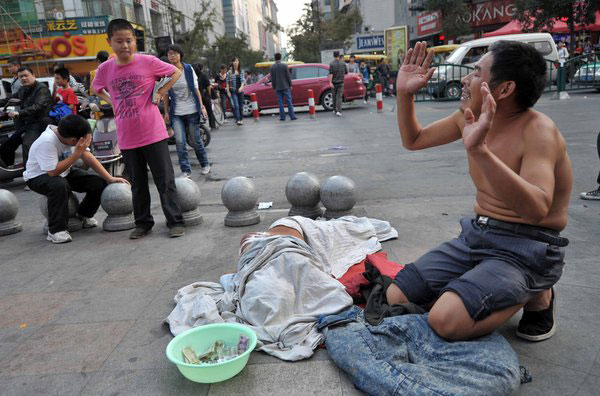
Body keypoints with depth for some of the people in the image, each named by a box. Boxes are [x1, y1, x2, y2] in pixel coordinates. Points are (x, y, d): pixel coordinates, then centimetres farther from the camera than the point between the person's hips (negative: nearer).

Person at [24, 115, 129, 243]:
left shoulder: (70, 135, -13)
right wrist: (77, 153, -35)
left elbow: (88, 158, -10)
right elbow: (53, 172, -35)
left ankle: (84, 215, 16)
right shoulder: (46, 142, -33)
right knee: (59, 185, -41)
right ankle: (56, 230, -26)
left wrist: (110, 178, -15)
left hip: (64, 172, 7)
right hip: (38, 177, -6)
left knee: (100, 183, -10)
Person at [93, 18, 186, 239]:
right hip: (127, 138, 3)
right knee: (138, 184, 14)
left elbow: (176, 73, 5)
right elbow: (97, 88, 22)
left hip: (153, 134, -3)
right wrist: (112, 101, 7)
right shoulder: (105, 69, 2)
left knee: (165, 181, 1)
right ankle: (143, 223, 27)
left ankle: (175, 222, 10)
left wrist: (161, 92, -4)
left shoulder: (148, 62, -7)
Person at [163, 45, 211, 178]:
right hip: (176, 113, 1)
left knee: (197, 140, 6)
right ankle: (186, 170, 1)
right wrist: (166, 112, 4)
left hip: (192, 111, -1)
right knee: (180, 141, -9)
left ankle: (205, 164, 26)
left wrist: (202, 106, -1)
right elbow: (165, 94, 7)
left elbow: (196, 89, 4)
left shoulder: (189, 69, 1)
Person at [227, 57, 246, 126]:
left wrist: (241, 87, -20)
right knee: (236, 106, -14)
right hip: (233, 91, -3)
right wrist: (228, 92, -8)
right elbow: (227, 82, -1)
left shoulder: (241, 71, 8)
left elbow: (243, 80, -1)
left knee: (241, 106, 9)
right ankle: (238, 120, -19)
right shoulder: (230, 72, 0)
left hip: (240, 91, 3)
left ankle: (241, 119, 20)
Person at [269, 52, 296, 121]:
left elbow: (272, 78, 3)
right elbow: (288, 76, -4)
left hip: (278, 87, 2)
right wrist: (290, 85, 4)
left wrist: (274, 87, 10)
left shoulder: (272, 67, 1)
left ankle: (282, 117, 4)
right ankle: (292, 116, -1)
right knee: (289, 101, 1)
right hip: (285, 86, -2)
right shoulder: (284, 65, -5)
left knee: (280, 102, 5)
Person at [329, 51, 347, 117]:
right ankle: (338, 111, -15)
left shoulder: (331, 64, -8)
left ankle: (335, 110, 24)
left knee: (334, 97, 13)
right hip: (341, 82, 1)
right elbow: (346, 73, 9)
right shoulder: (343, 63, 0)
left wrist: (330, 82, -17)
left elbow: (331, 74, -16)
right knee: (339, 97, -2)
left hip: (334, 82, -1)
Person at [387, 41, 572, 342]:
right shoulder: (471, 116, 3)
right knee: (395, 298, -2)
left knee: (446, 321, -28)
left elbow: (536, 210, -35)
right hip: (476, 235, 7)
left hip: (526, 249, -7)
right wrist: (404, 93, 3)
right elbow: (413, 140, 18)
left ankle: (536, 297, 1)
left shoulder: (538, 131, -19)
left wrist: (479, 150, -44)